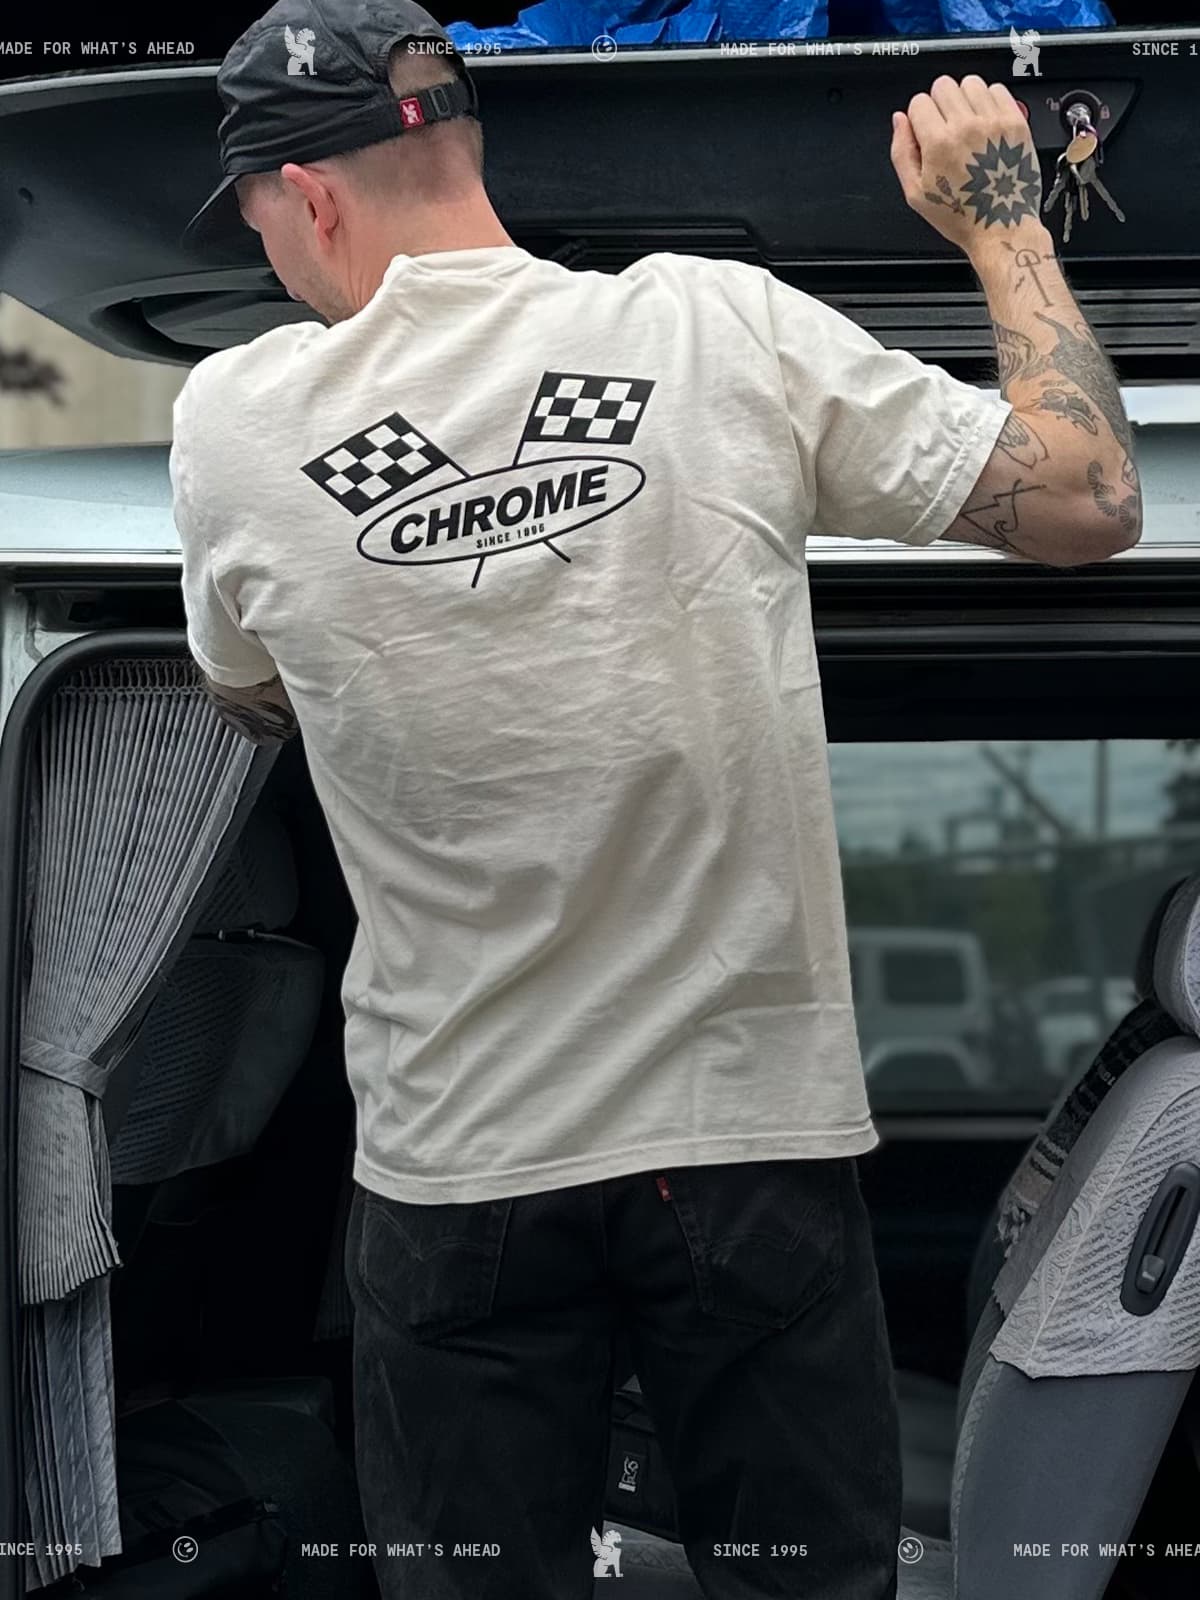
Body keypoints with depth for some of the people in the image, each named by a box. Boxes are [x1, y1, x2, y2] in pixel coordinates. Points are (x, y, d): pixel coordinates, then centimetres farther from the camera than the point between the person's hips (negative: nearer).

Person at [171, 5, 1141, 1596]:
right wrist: (1003, 223, 8)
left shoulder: (231, 420, -5)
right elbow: (1087, 501, -5)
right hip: (755, 1125, 1)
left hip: (456, 1173, 0)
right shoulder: (725, 326, -7)